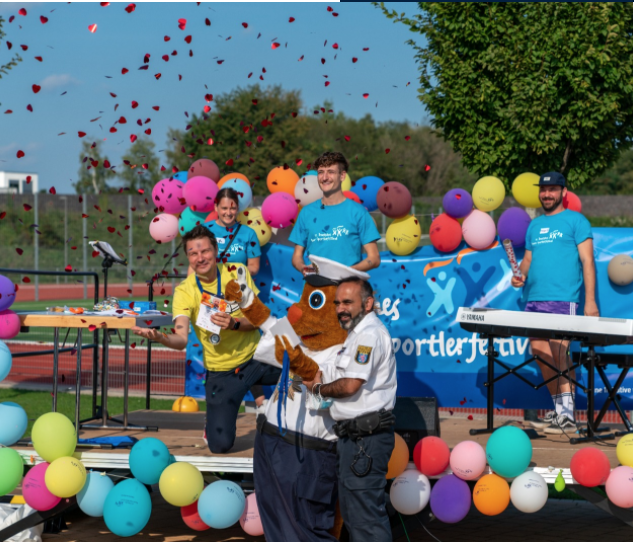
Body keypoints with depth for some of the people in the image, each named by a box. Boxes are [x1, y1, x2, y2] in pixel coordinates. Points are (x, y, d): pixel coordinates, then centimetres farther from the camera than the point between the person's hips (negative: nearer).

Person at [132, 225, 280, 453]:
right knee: (220, 445, -10)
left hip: (256, 358, 2)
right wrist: (160, 337, -47)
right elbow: (181, 339, -24)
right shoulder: (184, 291, -12)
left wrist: (235, 323, -27)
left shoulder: (238, 273, -7)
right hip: (221, 372, -2)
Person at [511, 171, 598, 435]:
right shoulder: (534, 225, 22)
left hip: (562, 299, -7)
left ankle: (567, 416, -13)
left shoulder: (575, 220, 3)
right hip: (534, 299, 7)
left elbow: (587, 261, -2)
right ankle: (559, 410, 14)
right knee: (540, 354, 4)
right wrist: (520, 274, 2)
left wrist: (590, 301, -10)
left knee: (558, 353, -14)